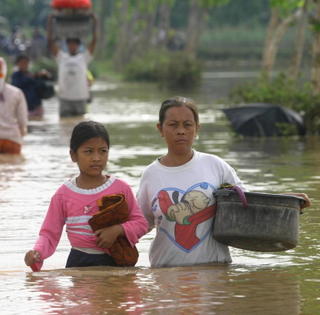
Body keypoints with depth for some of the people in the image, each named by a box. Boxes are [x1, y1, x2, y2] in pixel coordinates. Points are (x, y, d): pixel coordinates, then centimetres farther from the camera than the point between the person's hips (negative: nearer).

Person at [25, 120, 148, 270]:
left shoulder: (120, 188, 3)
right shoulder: (64, 194, 3)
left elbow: (141, 223, 6)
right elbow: (49, 234, 4)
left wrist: (118, 230, -13)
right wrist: (37, 253, -16)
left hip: (115, 263, 0)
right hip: (78, 263, 0)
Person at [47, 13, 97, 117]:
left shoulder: (84, 57, 6)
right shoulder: (61, 57, 8)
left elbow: (93, 41, 0)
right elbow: (50, 42, 4)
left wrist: (94, 23, -4)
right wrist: (50, 23, 0)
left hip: (80, 97, 0)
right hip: (65, 97, 0)